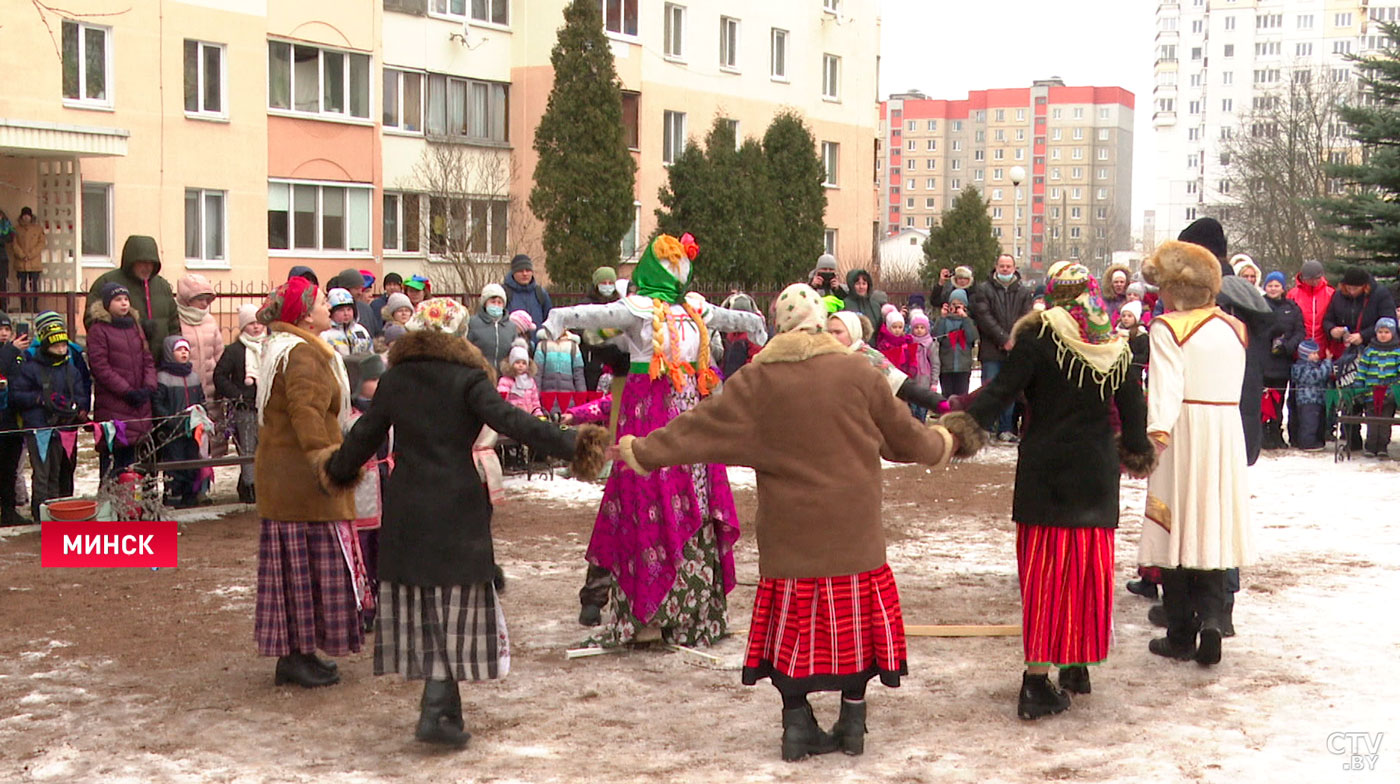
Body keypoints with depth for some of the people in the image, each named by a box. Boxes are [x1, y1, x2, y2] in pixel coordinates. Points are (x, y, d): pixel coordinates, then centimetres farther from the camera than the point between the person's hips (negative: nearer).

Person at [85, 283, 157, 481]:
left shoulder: (135, 327, 16)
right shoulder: (98, 330, -4)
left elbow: (148, 360, 13)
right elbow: (100, 367, -10)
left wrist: (148, 387, -4)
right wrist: (127, 391, -14)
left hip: (138, 404, 6)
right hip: (112, 406, -6)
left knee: (131, 454, 10)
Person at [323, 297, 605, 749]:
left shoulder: (394, 380, 8)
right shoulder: (466, 379, -6)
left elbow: (364, 435, 16)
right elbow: (510, 422, -18)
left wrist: (338, 470, 34)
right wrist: (569, 445, -21)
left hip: (404, 510, 5)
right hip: (456, 509, -5)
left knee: (418, 609, 11)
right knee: (455, 610, 0)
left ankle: (444, 710, 19)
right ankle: (437, 712, -8)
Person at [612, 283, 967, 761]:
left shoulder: (757, 380, -4)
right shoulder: (856, 372, -3)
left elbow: (701, 427, -1)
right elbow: (901, 433, 8)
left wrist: (641, 451, 10)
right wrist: (941, 444, 29)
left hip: (790, 532, 0)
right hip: (852, 530, 0)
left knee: (793, 619, 9)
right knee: (854, 617, 10)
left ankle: (797, 723, 13)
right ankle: (852, 721, 16)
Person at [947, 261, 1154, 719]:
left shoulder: (1038, 336, -7)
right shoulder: (1115, 343, 5)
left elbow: (1004, 389, -16)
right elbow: (1132, 406, 11)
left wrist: (966, 419, -14)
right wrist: (1136, 450, 26)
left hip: (1046, 471, -3)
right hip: (1097, 475, 3)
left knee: (1044, 569, -1)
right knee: (1088, 569, 14)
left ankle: (1038, 678, -5)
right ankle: (1078, 666, 23)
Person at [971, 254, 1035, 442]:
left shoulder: (1024, 292, 12)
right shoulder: (983, 289, 4)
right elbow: (984, 317, -5)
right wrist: (1004, 339, -12)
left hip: (1014, 349, 3)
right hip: (991, 350, -3)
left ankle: (1005, 429, 11)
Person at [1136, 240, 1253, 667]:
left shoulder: (1168, 328, -8)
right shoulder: (1234, 328, 10)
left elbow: (1166, 388, -20)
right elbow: (1236, 388, 8)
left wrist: (1155, 436, -26)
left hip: (1183, 433, -5)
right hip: (1227, 432, 5)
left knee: (1177, 530, 4)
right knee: (1213, 529, 10)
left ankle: (1181, 635, 9)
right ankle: (1211, 616, -9)